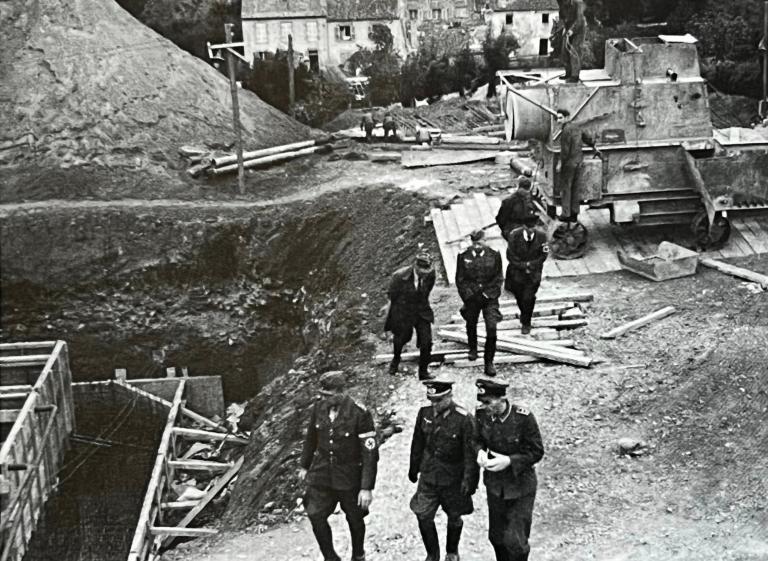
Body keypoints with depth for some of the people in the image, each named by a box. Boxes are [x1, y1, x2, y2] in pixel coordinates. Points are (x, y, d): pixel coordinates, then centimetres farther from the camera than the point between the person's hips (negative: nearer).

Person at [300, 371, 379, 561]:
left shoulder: (360, 414, -23)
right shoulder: (318, 408, -9)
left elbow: (370, 453, -20)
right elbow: (311, 438, 9)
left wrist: (367, 487, -21)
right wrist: (304, 465, 18)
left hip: (350, 477, -3)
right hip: (321, 474, 3)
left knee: (355, 520, 15)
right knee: (316, 517, -2)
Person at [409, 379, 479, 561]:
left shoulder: (463, 419, -19)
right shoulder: (424, 413, -5)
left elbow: (470, 453, -15)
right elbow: (418, 443, 9)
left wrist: (469, 480, -15)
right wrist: (414, 468, 16)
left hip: (453, 479, -3)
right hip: (428, 476, 3)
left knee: (454, 517, 14)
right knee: (423, 517, 0)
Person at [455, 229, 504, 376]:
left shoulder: (494, 255, -5)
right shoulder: (464, 256, -6)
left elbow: (499, 278, 2)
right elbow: (460, 279, 1)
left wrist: (490, 293, -6)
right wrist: (468, 295, -6)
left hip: (490, 297, -1)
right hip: (471, 298, 1)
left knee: (492, 329, -12)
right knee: (471, 324, 20)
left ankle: (489, 362, -3)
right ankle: (473, 349, 51)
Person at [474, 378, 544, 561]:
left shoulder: (523, 417, -25)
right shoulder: (482, 414, -13)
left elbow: (536, 452, -15)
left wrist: (509, 460, -28)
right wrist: (480, 452, -18)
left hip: (520, 486, -4)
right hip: (494, 484, 4)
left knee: (515, 541, -2)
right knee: (496, 536, 18)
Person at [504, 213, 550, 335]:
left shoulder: (541, 236, -11)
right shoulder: (514, 235, -14)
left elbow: (543, 255, -3)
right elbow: (510, 256, -10)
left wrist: (530, 265, -14)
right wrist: (523, 265, -16)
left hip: (533, 274, -1)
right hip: (517, 273, 1)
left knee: (528, 299, -3)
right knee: (519, 297, 16)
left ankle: (526, 323, 16)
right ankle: (524, 314, 46)